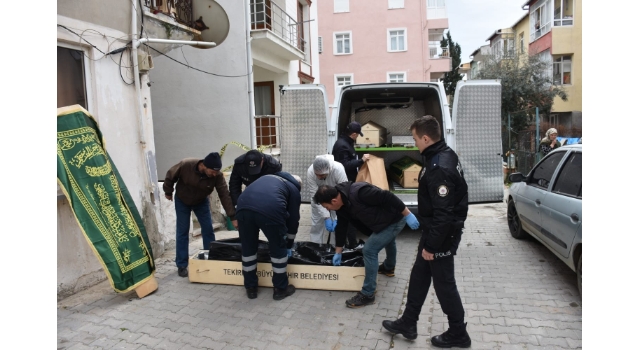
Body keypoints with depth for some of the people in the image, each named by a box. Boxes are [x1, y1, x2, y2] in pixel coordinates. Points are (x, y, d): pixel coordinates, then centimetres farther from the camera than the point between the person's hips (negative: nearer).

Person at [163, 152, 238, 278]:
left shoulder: (217, 176, -31)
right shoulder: (185, 165, -35)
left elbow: (225, 195, -29)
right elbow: (170, 176, -16)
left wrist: (233, 217, -33)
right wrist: (168, 192, -2)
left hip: (201, 201, 2)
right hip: (182, 201, -2)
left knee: (208, 229, -1)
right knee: (182, 231, -3)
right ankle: (182, 266, 6)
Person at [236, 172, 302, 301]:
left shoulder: (268, 177, 40)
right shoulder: (294, 189, 27)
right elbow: (293, 220, 29)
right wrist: (289, 245, 42)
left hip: (244, 206, 4)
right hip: (270, 209, -4)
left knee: (248, 248, 22)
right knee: (279, 249, 18)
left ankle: (251, 288, 34)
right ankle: (280, 289, 29)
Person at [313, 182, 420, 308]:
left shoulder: (358, 192, -34)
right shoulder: (342, 205, -4)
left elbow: (388, 197, -32)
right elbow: (341, 227, 7)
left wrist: (408, 215, -26)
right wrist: (338, 252, 14)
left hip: (395, 219, -10)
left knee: (369, 250, -12)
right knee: (387, 240, 35)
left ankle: (368, 295, 0)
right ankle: (389, 268, 67)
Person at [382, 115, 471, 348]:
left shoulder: (439, 168, -28)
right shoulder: (444, 155, 5)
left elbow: (443, 214, -29)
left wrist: (431, 245, -21)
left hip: (441, 235, -10)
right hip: (437, 231, 10)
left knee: (444, 284, 7)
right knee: (419, 278, 19)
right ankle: (408, 323, 33)